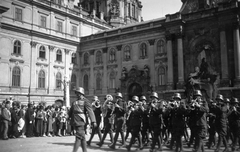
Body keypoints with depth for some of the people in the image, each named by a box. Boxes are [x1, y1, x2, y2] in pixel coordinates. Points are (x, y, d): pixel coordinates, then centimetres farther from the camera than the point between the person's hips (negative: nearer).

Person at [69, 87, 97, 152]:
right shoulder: (74, 102, 19)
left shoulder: (85, 101, -4)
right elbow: (71, 111, 26)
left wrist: (93, 121, -22)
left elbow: (90, 111, -13)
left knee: (78, 137, -8)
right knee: (82, 137, 12)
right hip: (75, 121, 7)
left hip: (80, 122, -7)